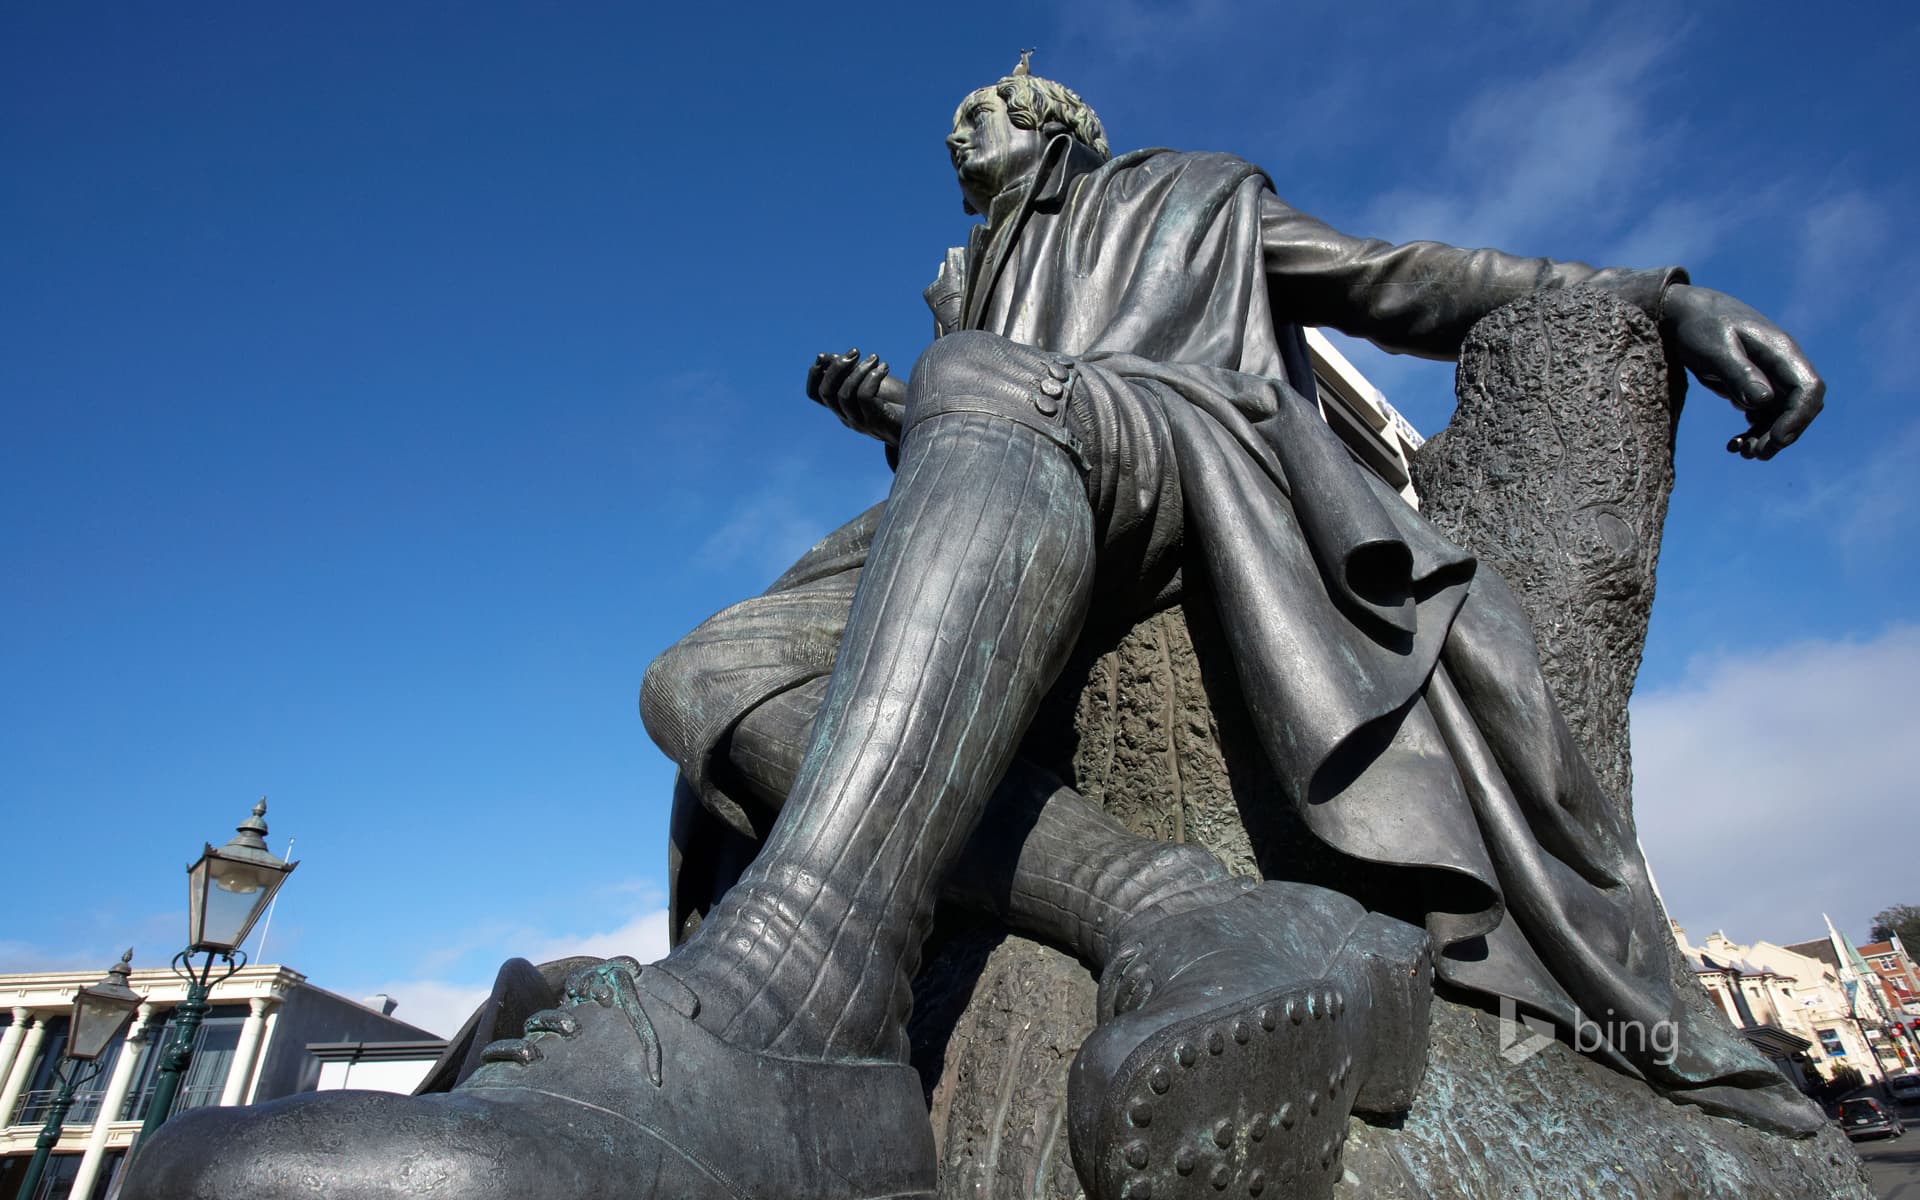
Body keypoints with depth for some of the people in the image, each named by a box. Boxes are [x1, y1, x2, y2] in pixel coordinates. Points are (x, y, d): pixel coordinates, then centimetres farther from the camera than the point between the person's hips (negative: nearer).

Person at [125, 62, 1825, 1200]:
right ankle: (1195, 925, -42)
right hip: (1030, 557, 4)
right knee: (709, 682, -21)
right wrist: (889, 419, 10)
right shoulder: (969, 289, 39)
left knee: (987, 385, -35)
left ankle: (752, 1020, -58)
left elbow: (1416, 285, 27)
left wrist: (1666, 296, 17)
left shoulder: (1202, 193, 33)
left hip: (1201, 448, -3)